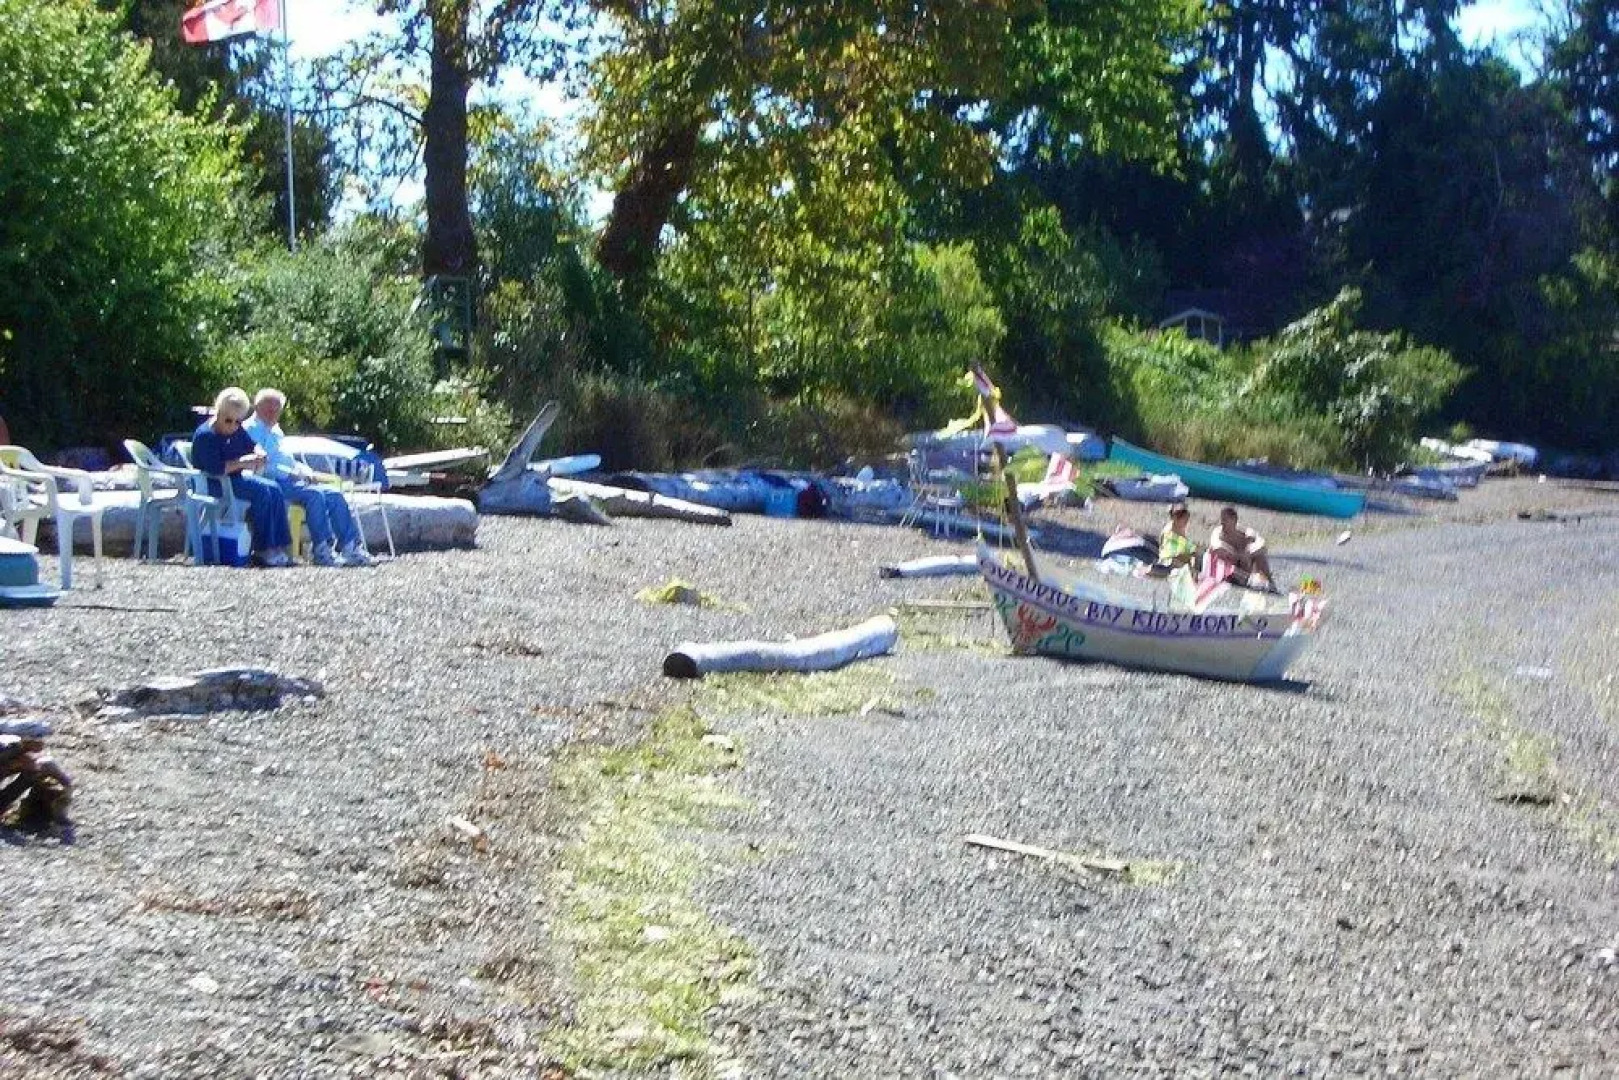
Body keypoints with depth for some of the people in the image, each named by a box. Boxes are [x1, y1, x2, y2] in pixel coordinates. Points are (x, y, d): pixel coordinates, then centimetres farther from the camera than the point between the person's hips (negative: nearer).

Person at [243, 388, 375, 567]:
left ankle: (351, 548, -18)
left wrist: (307, 472, 9)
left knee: (334, 495, -10)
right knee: (314, 494, -31)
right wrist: (292, 473, -18)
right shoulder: (250, 430, -1)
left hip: (291, 480, 9)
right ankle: (322, 552, -31)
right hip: (272, 483, -9)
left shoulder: (275, 431, 27)